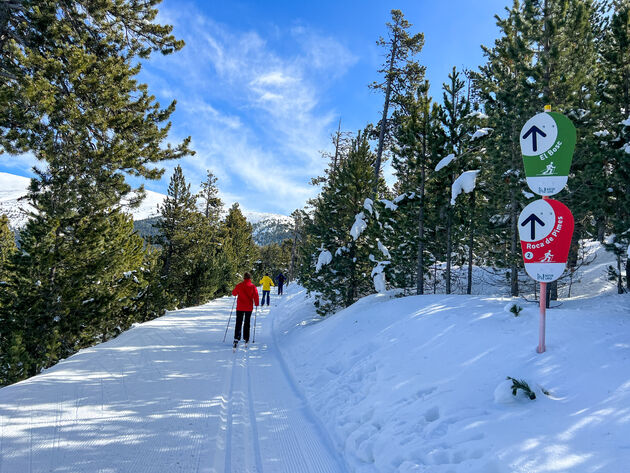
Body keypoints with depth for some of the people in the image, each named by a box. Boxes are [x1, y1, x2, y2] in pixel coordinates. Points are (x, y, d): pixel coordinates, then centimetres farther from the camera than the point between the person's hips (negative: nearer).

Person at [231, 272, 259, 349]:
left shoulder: (239, 285, -5)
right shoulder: (253, 286, -8)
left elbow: (234, 293, 7)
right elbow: (256, 296, -10)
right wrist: (256, 304, 5)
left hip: (240, 308, 0)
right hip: (249, 308, 0)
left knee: (238, 323, 4)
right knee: (247, 323, 13)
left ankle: (236, 339, -9)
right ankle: (246, 339, 16)